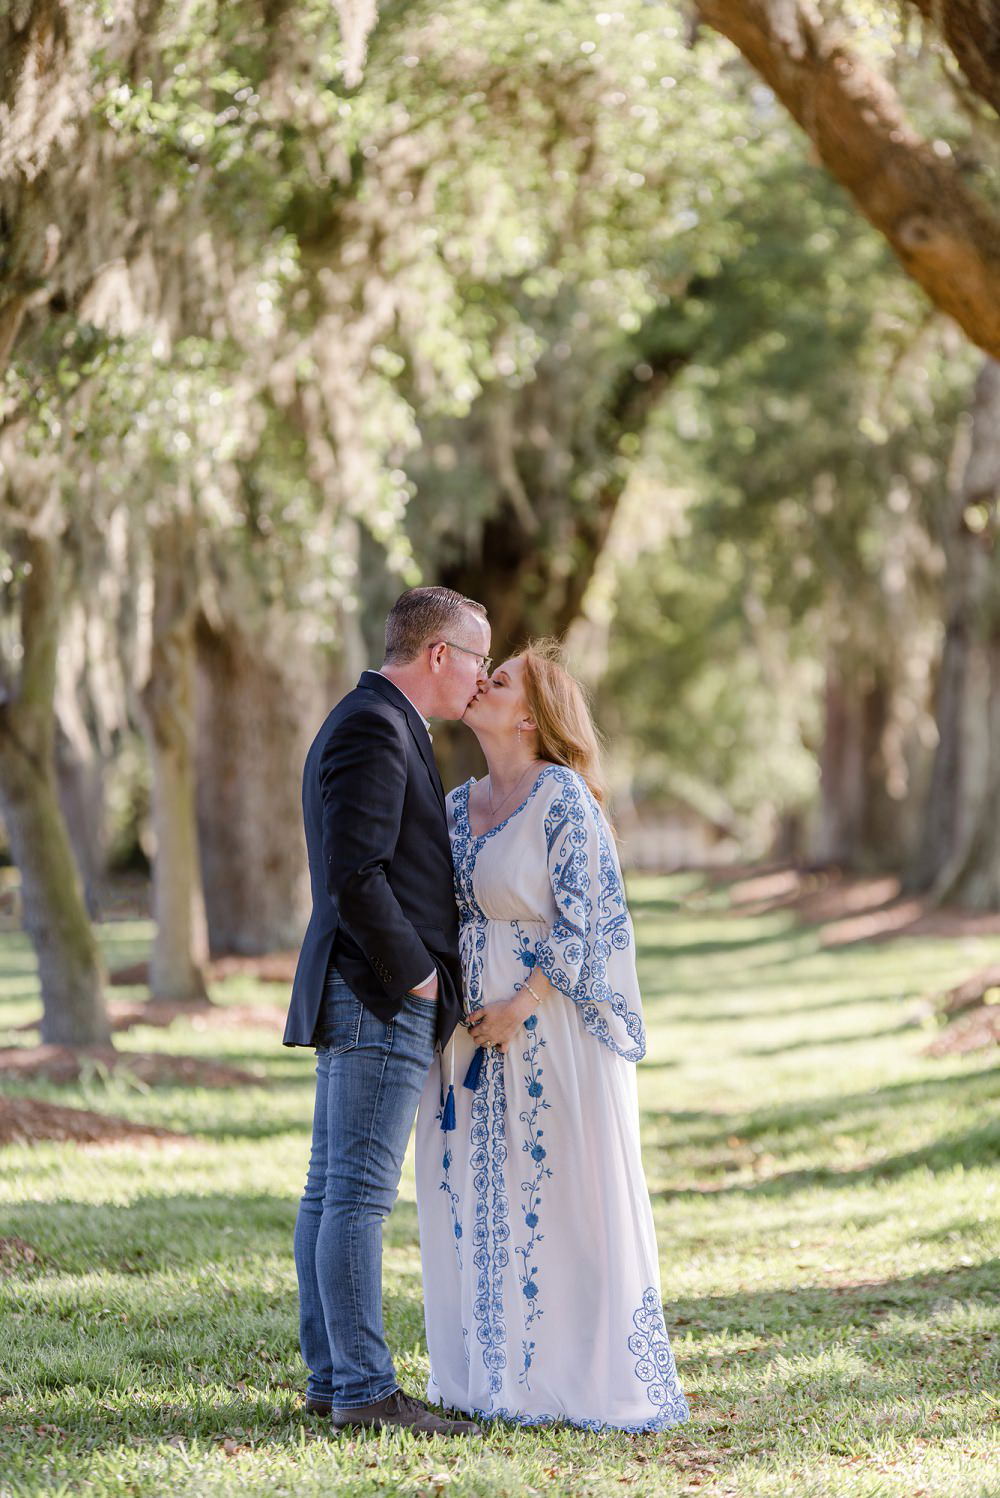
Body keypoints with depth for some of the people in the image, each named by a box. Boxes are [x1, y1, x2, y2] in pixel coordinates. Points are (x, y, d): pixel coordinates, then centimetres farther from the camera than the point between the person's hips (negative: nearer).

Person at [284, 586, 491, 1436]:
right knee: (359, 1194, -9)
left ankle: (331, 1379, 13)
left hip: (366, 1001, 11)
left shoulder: (374, 727, 19)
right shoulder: (374, 731, -14)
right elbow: (353, 876, -22)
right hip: (381, 1003, -11)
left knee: (332, 1192, 10)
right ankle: (366, 1391, -8)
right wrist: (415, 974, -14)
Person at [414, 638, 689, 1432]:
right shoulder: (458, 807, 12)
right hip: (473, 1031, 7)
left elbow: (584, 918, -13)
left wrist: (522, 1006, -17)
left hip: (550, 1029, -7)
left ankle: (585, 1374, 7)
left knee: (563, 1196, -2)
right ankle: (495, 1370, 17)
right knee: (478, 1201, 8)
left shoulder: (562, 796, -10)